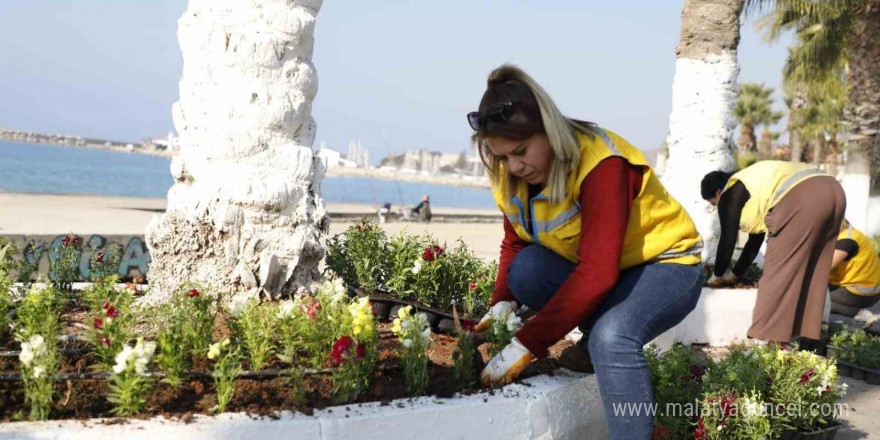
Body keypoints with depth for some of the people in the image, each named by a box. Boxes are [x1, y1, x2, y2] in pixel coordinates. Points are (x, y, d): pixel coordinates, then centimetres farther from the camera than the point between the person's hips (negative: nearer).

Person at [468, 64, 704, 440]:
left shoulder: (600, 164, -31)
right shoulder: (512, 174, -9)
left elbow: (598, 273, -36)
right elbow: (514, 245, 2)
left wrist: (527, 345, -37)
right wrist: (501, 304, -18)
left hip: (665, 266, -6)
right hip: (589, 270, 7)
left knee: (612, 336, -36)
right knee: (526, 269, -25)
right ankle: (599, 340, -2)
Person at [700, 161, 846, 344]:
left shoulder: (730, 194, 10)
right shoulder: (755, 185, 35)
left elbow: (728, 241, 10)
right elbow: (755, 239, 39)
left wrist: (717, 275, 25)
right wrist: (735, 274, 45)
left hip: (803, 200, -9)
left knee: (778, 270, -3)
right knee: (809, 270, 14)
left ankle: (764, 340, -1)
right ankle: (807, 338, 17)